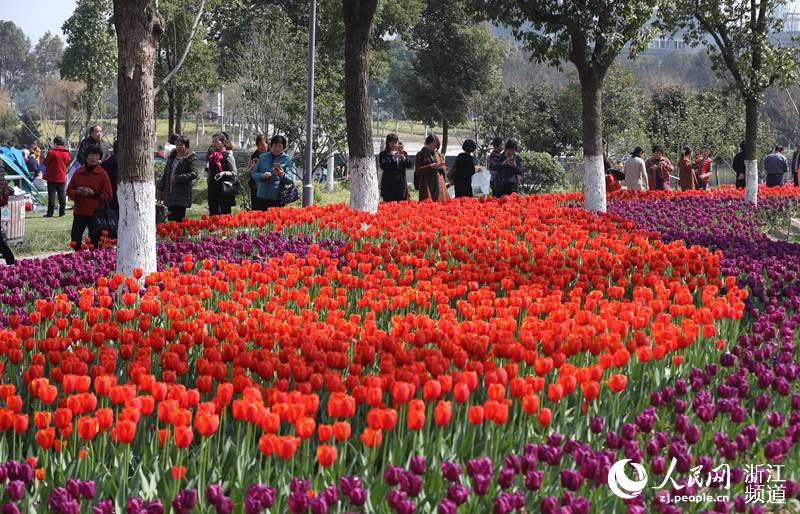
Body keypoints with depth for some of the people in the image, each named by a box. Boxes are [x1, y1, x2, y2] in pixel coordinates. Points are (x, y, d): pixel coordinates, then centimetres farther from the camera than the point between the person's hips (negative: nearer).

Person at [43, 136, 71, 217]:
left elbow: (46, 163, -5)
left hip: (52, 177, -4)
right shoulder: (66, 153, 1)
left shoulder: (51, 152, -13)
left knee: (51, 195, -1)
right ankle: (62, 212, 10)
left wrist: (45, 157, 13)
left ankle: (50, 213, -2)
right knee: (62, 195, 9)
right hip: (62, 177, 4)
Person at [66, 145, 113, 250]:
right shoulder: (78, 172, 9)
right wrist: (77, 192, -8)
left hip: (95, 213, -3)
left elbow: (107, 196, -2)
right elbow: (69, 190, 13)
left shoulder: (102, 174, -1)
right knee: (75, 238, 3)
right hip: (79, 211, 3)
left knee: (94, 241, -1)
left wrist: (94, 193, -15)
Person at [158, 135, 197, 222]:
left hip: (182, 194, -7)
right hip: (170, 192, 7)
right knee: (171, 218, 10)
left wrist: (179, 178, -24)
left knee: (179, 218, -6)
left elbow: (193, 174, -17)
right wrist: (161, 187, 19)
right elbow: (166, 172, 20)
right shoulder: (172, 156, 13)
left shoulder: (190, 158, -8)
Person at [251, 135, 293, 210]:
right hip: (262, 197, 2)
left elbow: (289, 180, -4)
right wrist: (262, 176, -12)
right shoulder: (263, 157, 9)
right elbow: (253, 173, 10)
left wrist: (282, 175, -26)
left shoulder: (286, 160, 1)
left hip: (278, 198, -2)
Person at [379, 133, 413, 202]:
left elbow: (410, 165, 4)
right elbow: (383, 166, -12)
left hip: (401, 186, 3)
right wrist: (393, 158, -18)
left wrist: (404, 158, -13)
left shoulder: (403, 153, 13)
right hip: (389, 186, -3)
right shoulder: (383, 154, 3)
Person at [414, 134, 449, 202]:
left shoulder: (437, 154, 17)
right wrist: (431, 166, -17)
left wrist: (441, 167, -4)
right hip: (426, 184, -5)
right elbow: (418, 170, -8)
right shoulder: (420, 154, 0)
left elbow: (444, 167, 20)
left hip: (439, 183, 5)